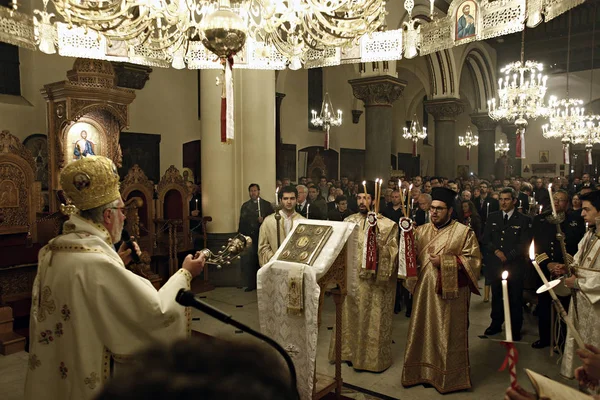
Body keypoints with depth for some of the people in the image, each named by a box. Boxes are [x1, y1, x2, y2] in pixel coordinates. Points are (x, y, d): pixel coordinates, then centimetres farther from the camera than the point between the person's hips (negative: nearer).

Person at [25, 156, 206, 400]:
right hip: (86, 380, -9)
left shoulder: (52, 251, -1)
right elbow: (156, 313, -26)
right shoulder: (98, 262, -30)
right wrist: (185, 274, -12)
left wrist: (116, 262, 10)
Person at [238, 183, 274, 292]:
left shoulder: (266, 205, 4)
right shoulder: (245, 206, 14)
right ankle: (251, 284, 9)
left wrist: (263, 221, -18)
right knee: (248, 262, 0)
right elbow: (242, 222, 13)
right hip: (248, 238, 3)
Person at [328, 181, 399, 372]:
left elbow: (392, 254, -11)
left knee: (373, 320, 6)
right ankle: (350, 351, 34)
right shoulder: (349, 221, 5)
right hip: (351, 278, 4)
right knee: (351, 316, 15)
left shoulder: (387, 225, -7)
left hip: (374, 283, -4)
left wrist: (378, 239, -24)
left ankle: (373, 356, 25)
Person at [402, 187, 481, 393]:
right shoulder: (421, 231, 10)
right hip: (424, 291, 4)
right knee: (423, 332, 12)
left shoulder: (464, 232, -3)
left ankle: (448, 377, 21)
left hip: (450, 293, -4)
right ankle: (422, 371, 27)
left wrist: (444, 261, -16)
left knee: (447, 336, 6)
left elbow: (473, 260, -8)